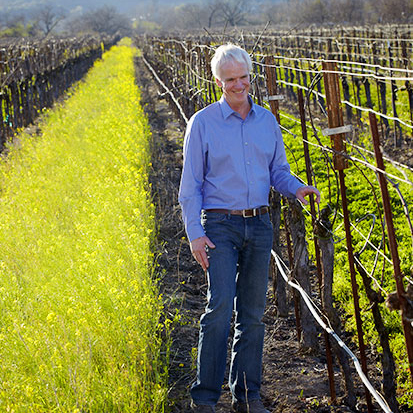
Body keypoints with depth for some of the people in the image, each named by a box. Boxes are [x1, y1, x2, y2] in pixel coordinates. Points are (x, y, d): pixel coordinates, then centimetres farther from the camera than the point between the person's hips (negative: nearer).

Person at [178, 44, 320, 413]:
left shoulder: (267, 120, 10)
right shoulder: (203, 123, -2)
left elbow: (278, 171, 17)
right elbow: (190, 184, -2)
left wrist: (297, 188, -6)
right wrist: (195, 234, -10)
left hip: (259, 225, 4)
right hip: (220, 225, -4)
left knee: (253, 313, 7)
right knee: (220, 306, -16)